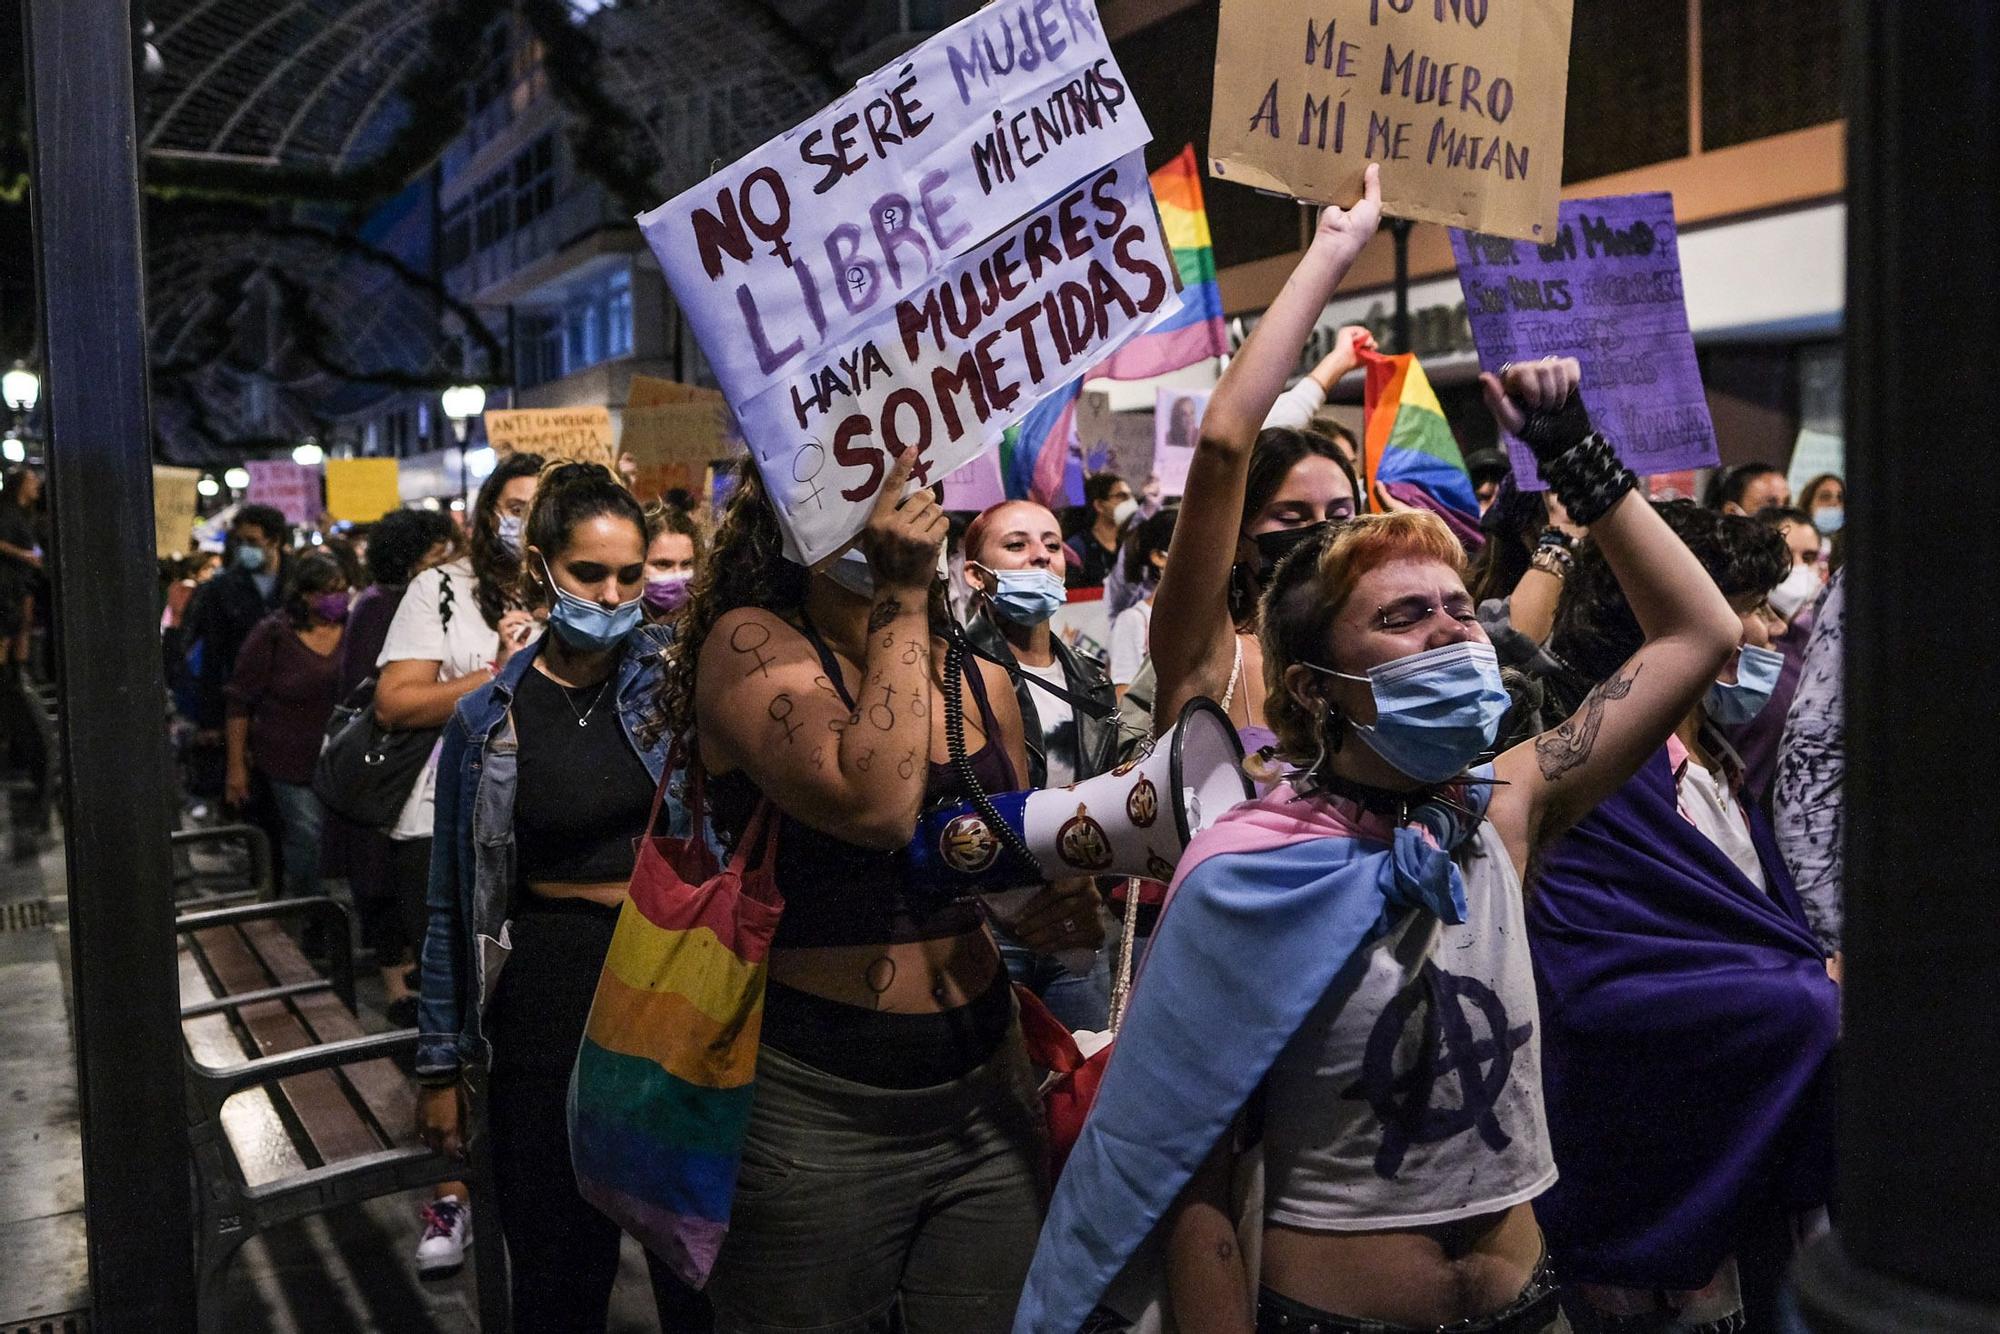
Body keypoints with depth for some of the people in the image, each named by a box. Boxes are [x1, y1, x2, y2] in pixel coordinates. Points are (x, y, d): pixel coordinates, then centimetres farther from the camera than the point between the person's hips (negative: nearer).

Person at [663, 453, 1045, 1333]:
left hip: (983, 1092, 5)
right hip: (815, 1108, -5)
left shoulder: (981, 679, 5)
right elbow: (874, 806, -28)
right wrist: (903, 598, -20)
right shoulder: (750, 643, -10)